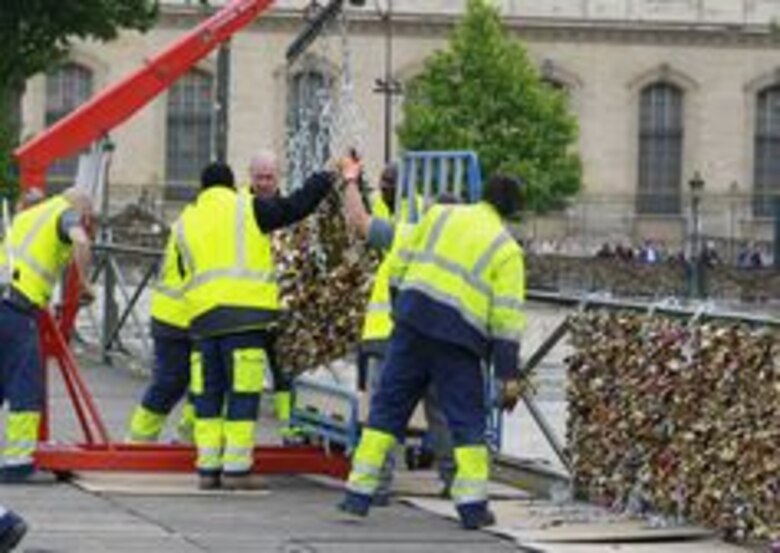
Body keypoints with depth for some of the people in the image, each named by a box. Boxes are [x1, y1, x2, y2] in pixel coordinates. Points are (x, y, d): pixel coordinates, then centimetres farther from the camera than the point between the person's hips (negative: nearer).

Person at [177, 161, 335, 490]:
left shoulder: (187, 224, 18)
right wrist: (324, 181, 18)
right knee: (243, 392, -3)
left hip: (203, 317, 5)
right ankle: (236, 468, -6)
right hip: (244, 313, -5)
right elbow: (294, 208, 5)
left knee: (208, 392, 9)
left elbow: (187, 272, 20)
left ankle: (207, 467, 8)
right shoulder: (246, 208, 3)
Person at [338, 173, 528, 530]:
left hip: (414, 319, 3)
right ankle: (472, 505, 2)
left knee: (388, 406, 9)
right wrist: (508, 376, -4)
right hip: (459, 337, -3)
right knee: (467, 420, 7)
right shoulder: (507, 250, 2)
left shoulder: (441, 215, 11)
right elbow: (507, 319, -4)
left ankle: (359, 494, 7)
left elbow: (401, 264, 11)